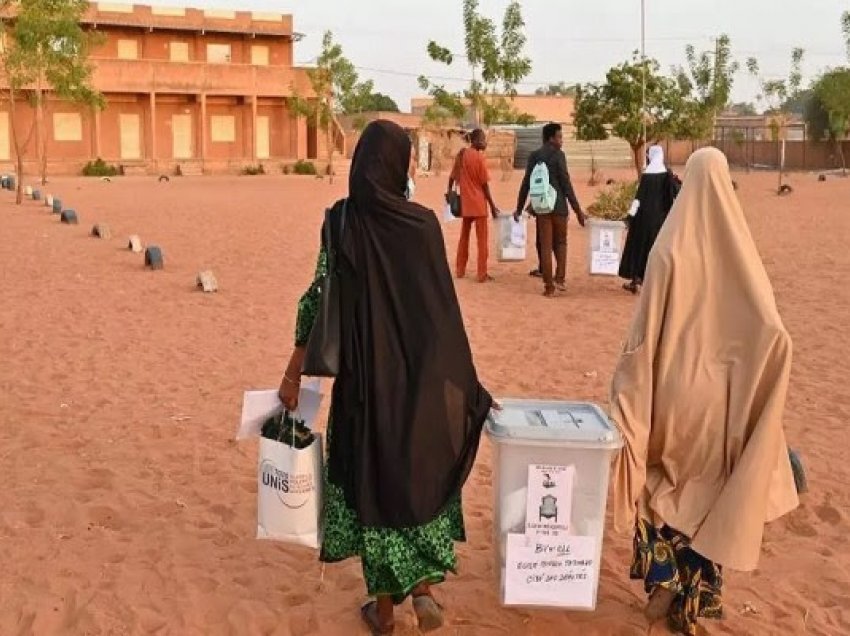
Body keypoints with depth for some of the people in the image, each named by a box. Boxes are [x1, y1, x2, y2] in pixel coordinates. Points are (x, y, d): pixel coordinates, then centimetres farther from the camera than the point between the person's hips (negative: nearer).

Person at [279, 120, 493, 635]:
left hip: (366, 376, 0)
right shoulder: (423, 223, -7)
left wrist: (294, 372, 2)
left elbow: (319, 300, -7)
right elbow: (446, 309, -5)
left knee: (374, 483, 13)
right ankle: (424, 587, 9)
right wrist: (466, 380, 4)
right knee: (424, 476, 20)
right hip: (423, 378, 0)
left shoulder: (341, 221, -7)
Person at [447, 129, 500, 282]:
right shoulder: (480, 158, -14)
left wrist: (449, 191, 26)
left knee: (464, 236, 17)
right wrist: (492, 205, -7)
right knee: (482, 239, 0)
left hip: (465, 202, 6)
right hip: (479, 203, -6)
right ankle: (482, 274, 1)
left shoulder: (461, 154, 3)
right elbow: (484, 184, -13)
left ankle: (460, 270, 21)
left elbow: (452, 176, 10)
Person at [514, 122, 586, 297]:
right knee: (560, 242, 15)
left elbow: (526, 183, 7)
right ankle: (560, 278, 3)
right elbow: (565, 183, -11)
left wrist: (519, 208, 16)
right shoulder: (558, 155, -8)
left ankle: (549, 286, 6)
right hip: (558, 205, -3)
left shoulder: (533, 156, 6)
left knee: (546, 246, 6)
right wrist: (577, 208, -7)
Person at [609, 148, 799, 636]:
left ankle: (664, 582, 18)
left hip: (672, 385, -2)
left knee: (663, 482, 19)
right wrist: (750, 388, 2)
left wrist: (630, 389, -4)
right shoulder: (739, 248, -6)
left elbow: (647, 329, -11)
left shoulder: (670, 249, -12)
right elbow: (772, 331, -9)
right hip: (722, 392, 2)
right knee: (709, 490, 15)